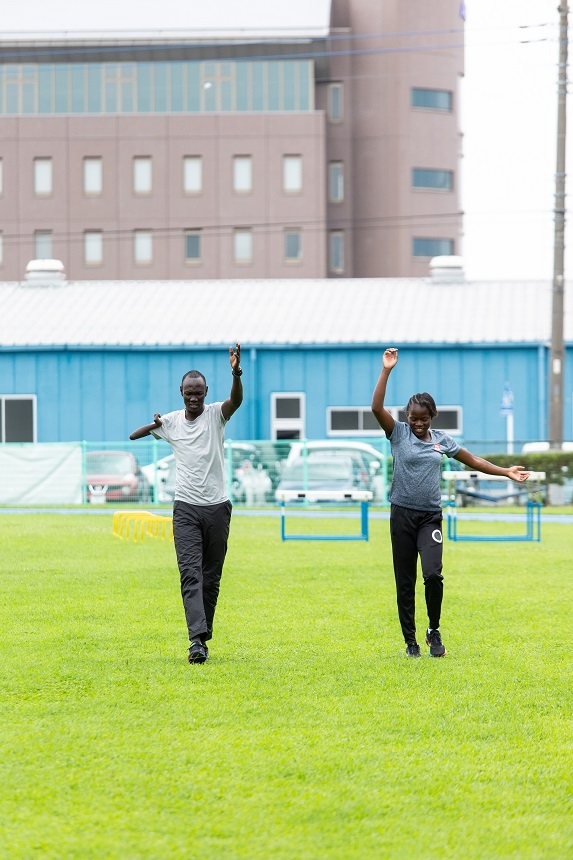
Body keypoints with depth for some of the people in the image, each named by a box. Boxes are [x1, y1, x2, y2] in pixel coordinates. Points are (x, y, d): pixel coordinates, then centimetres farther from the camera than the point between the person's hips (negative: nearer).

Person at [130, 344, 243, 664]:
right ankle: (197, 639, -22)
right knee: (190, 573, -13)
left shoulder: (216, 414, -1)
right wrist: (152, 427, -6)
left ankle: (204, 634, 18)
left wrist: (237, 375, -43)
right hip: (186, 508, 0)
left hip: (218, 507, 0)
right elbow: (134, 436, 16)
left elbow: (236, 400, -22)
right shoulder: (170, 422, 6)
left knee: (212, 576, 6)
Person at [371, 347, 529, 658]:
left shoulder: (441, 440, 8)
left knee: (433, 574, -17)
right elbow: (377, 408, -15)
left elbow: (473, 461, 17)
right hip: (403, 515, -1)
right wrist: (386, 371, -22)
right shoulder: (398, 433, 0)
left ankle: (434, 631, 2)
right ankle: (410, 641, 11)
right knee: (405, 582, 1)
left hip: (430, 516, 1)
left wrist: (506, 472, 13)